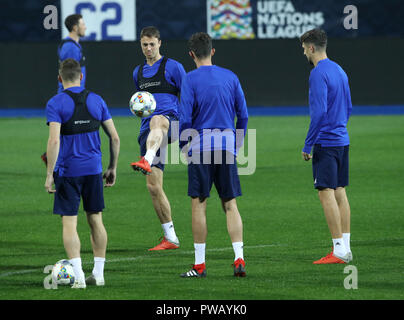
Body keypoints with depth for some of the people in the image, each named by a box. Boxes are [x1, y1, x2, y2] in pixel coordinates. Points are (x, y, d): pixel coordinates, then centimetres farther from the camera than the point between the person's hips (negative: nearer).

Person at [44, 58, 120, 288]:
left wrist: (49, 175, -13)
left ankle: (78, 276, -11)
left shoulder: (56, 104, -7)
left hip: (67, 171, -4)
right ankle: (98, 274, 16)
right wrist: (113, 168, 16)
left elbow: (54, 141, -17)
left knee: (70, 223, -2)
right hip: (94, 169, 4)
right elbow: (115, 137, 6)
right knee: (96, 220, 13)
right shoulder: (96, 101, 5)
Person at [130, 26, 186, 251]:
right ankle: (170, 238, 8)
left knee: (157, 121, -45)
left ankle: (147, 162, -76)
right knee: (153, 186, -1)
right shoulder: (138, 72, 22)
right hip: (147, 128, 6)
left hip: (170, 121, -6)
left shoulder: (172, 67, 5)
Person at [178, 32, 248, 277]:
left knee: (198, 204, 2)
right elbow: (243, 115, 9)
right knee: (230, 204, 6)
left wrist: (182, 146, 4)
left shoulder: (191, 79, -5)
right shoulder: (230, 77, 7)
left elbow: (185, 118, -9)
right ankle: (239, 259, -5)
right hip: (227, 148, 4)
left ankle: (200, 264, 2)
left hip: (200, 148, -3)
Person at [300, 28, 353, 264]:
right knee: (340, 192, 11)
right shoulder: (340, 71, 14)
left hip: (326, 142, -9)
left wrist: (308, 145, -15)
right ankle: (345, 247, 12)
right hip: (342, 141, 9)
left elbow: (319, 112, -20)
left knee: (327, 194, -7)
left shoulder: (318, 74, -14)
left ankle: (339, 250, -10)